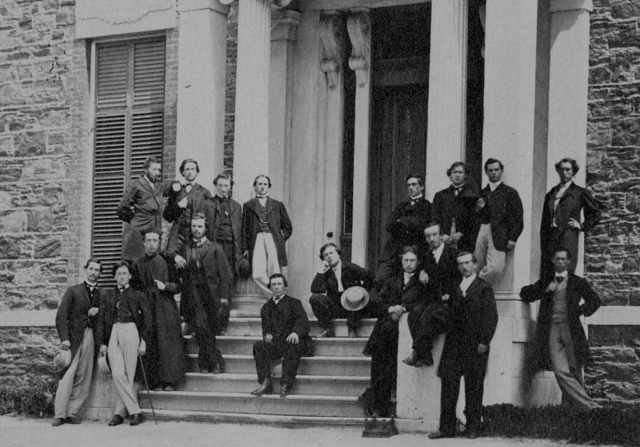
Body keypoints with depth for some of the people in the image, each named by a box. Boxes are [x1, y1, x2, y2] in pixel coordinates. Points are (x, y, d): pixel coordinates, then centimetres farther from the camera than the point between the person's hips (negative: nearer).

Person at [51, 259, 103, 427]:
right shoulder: (73, 291, 9)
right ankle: (60, 415, -13)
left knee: (83, 379, -2)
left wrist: (97, 312, -4)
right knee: (68, 376, -13)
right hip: (74, 337, -3)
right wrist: (64, 339, -10)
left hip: (91, 337, 3)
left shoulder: (102, 294, 18)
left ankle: (72, 413, 2)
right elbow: (61, 316, 1)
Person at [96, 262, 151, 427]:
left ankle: (120, 412, 1)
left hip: (131, 331, -2)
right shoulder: (108, 297, 18)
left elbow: (146, 319, 8)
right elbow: (101, 321, 17)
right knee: (117, 374, -12)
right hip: (113, 333, 2)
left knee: (128, 375, -5)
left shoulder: (137, 295, 11)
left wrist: (144, 341, -1)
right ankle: (135, 411, -11)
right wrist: (102, 342, 8)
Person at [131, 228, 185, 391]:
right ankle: (155, 382, -1)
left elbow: (178, 285, 4)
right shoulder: (137, 264, 9)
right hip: (146, 309, 1)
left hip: (166, 309, -1)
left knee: (168, 344, -6)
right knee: (150, 346, -4)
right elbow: (133, 288, 11)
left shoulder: (166, 262, 4)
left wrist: (166, 286, -13)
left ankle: (169, 381, -3)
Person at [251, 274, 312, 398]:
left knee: (293, 347, -38)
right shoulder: (266, 307, 23)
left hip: (294, 342, -3)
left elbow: (303, 322, -6)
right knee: (258, 346, -26)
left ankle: (285, 385, -37)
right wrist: (266, 335, -4)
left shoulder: (294, 303, 9)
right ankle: (265, 384, -31)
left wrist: (296, 332, -29)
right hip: (275, 344, 3)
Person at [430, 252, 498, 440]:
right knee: (448, 384, -2)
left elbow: (491, 316, -3)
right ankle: (446, 427, 0)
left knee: (474, 387, 0)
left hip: (475, 344, -4)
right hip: (454, 343, 4)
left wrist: (484, 341, -10)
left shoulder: (483, 287, 2)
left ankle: (473, 428, 7)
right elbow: (450, 313, 16)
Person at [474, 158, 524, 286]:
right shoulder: (482, 193, 21)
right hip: (481, 232, 3)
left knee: (495, 268, -20)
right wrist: (479, 208, 0)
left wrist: (512, 239, -7)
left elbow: (517, 217, 3)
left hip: (498, 235, -3)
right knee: (476, 269, -5)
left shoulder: (510, 193, 10)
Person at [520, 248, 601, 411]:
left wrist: (580, 310, -2)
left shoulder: (578, 282, 13)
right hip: (551, 330, 0)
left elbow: (595, 300, 13)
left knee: (574, 373, -3)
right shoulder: (545, 282, 19)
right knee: (561, 372, -16)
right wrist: (545, 290, 1)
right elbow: (524, 294, 14)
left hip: (571, 329, 0)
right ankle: (590, 407, -18)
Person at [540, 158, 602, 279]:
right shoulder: (550, 194, 17)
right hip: (549, 239, 4)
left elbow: (596, 213, 12)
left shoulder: (580, 193, 5)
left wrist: (582, 226, 3)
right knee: (545, 278, -1)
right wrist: (542, 245, 11)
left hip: (568, 238, -4)